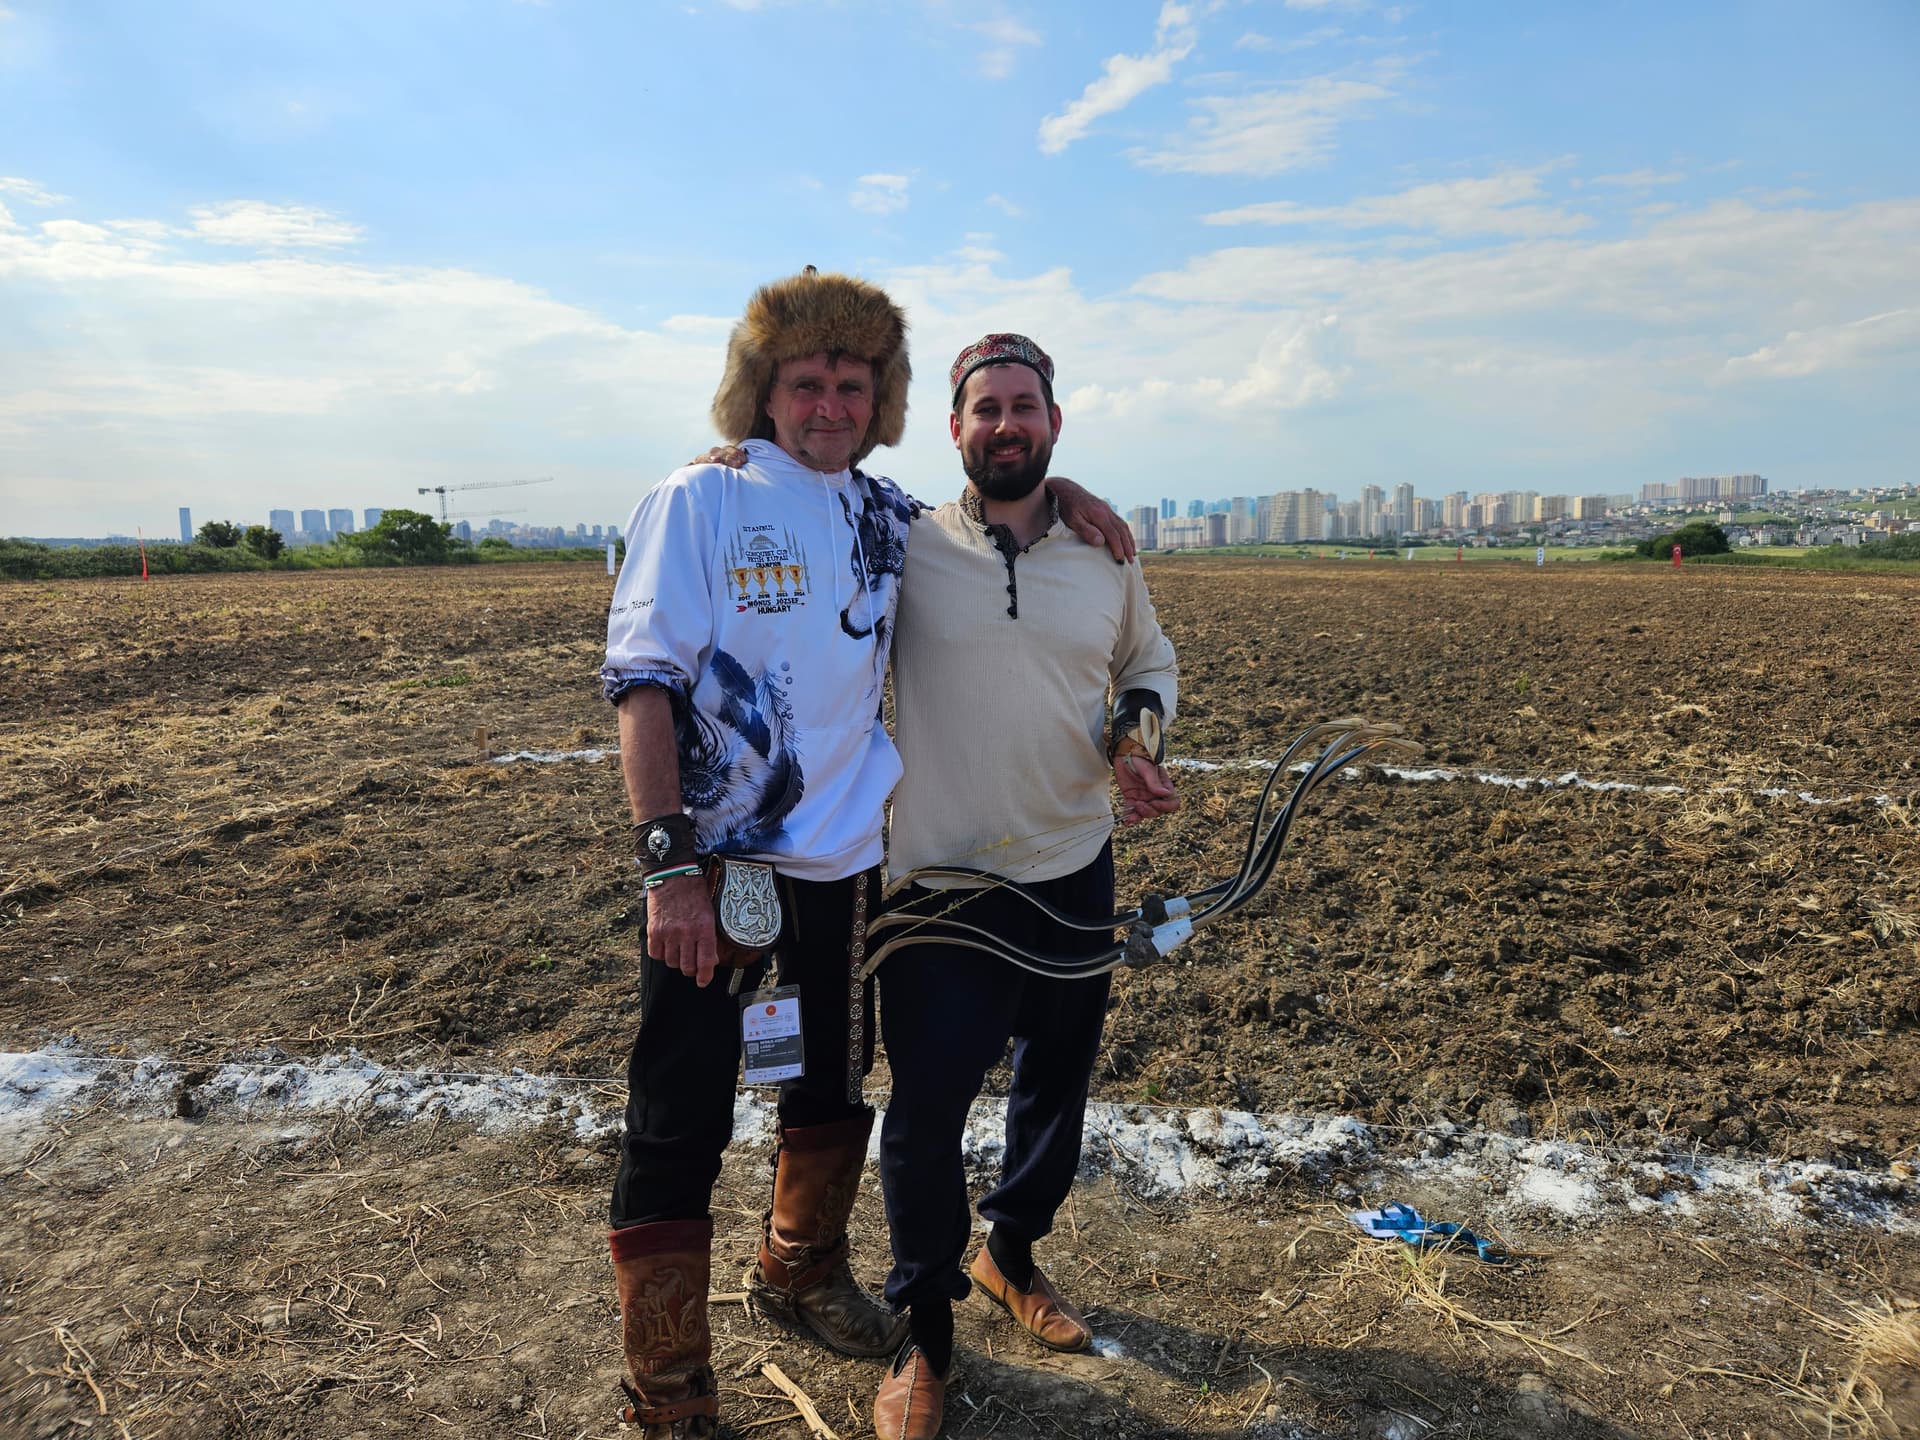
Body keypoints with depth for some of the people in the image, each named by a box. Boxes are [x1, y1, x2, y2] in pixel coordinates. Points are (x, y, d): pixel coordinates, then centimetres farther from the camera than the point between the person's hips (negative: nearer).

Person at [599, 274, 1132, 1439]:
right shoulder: (700, 503, -7)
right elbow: (644, 683, -13)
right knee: (680, 1127, 1)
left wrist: (1057, 491, 7)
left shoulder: (888, 517, 7)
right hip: (716, 863, -5)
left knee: (836, 1091, 21)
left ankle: (803, 1273, 47)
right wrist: (668, 863, -21)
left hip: (846, 861, 5)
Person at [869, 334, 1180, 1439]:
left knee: (1061, 1079, 18)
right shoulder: (904, 549, -6)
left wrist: (1141, 732, -2)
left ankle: (1014, 1251, 46)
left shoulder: (1108, 556, 3)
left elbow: (1151, 663, 17)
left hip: (1078, 870, 4)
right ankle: (926, 1326, 26)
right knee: (928, 1107, 1)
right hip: (942, 882, -3)